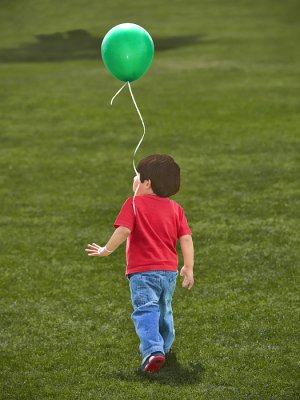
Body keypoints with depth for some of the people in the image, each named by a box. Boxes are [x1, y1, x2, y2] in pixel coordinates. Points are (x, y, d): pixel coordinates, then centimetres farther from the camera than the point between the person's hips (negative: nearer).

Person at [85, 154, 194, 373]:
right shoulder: (175, 208, 9)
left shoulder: (134, 203, -5)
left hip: (142, 272, -6)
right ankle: (165, 347, 43)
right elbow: (186, 239, 3)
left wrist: (107, 250, -5)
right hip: (169, 271, 6)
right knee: (164, 310, 25)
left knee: (145, 311, -13)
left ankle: (153, 351, -32)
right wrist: (189, 268, 6)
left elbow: (123, 230, -17)